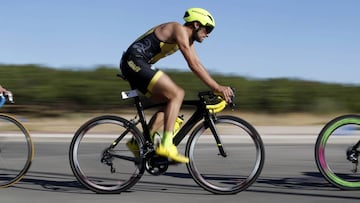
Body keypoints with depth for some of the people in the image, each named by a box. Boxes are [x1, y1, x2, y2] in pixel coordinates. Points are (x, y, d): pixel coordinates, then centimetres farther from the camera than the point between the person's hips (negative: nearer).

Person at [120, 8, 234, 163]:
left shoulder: (188, 39, 19)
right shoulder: (180, 30, -12)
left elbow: (197, 65, 16)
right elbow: (193, 65, -20)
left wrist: (218, 87, 6)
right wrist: (217, 87, -20)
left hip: (133, 65, 10)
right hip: (135, 61, -10)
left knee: (170, 103, 8)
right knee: (177, 94, -18)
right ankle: (166, 145, -22)